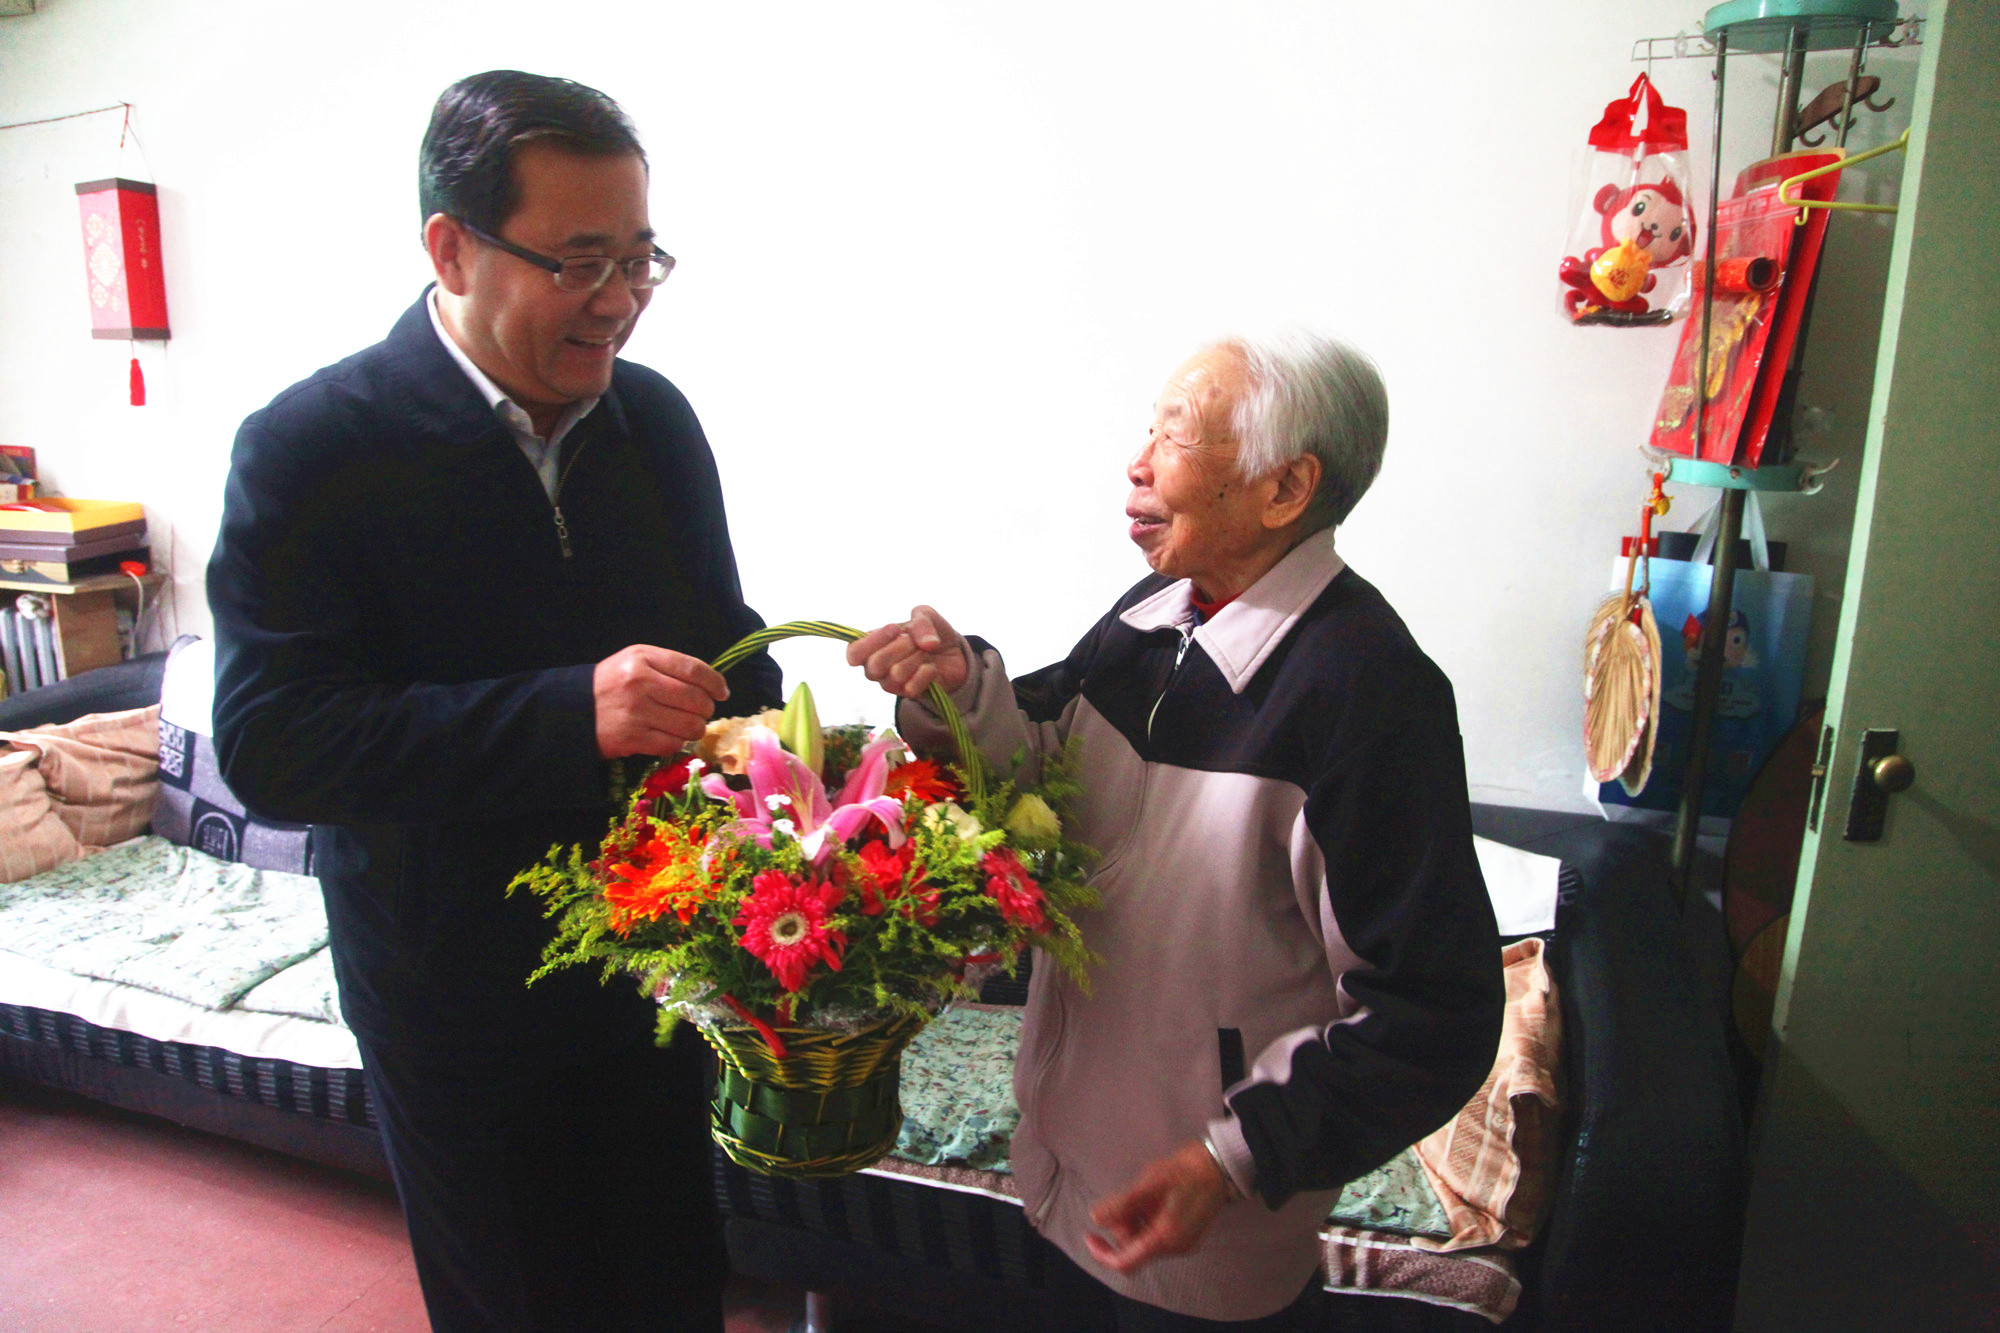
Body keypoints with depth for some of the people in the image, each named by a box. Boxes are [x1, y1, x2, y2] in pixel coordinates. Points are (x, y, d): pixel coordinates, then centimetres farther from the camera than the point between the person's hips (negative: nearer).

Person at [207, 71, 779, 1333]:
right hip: (459, 1005, -3)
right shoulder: (312, 447, -15)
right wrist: (572, 716, -34)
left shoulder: (655, 416, -2)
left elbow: (725, 647, 6)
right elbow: (270, 743, -23)